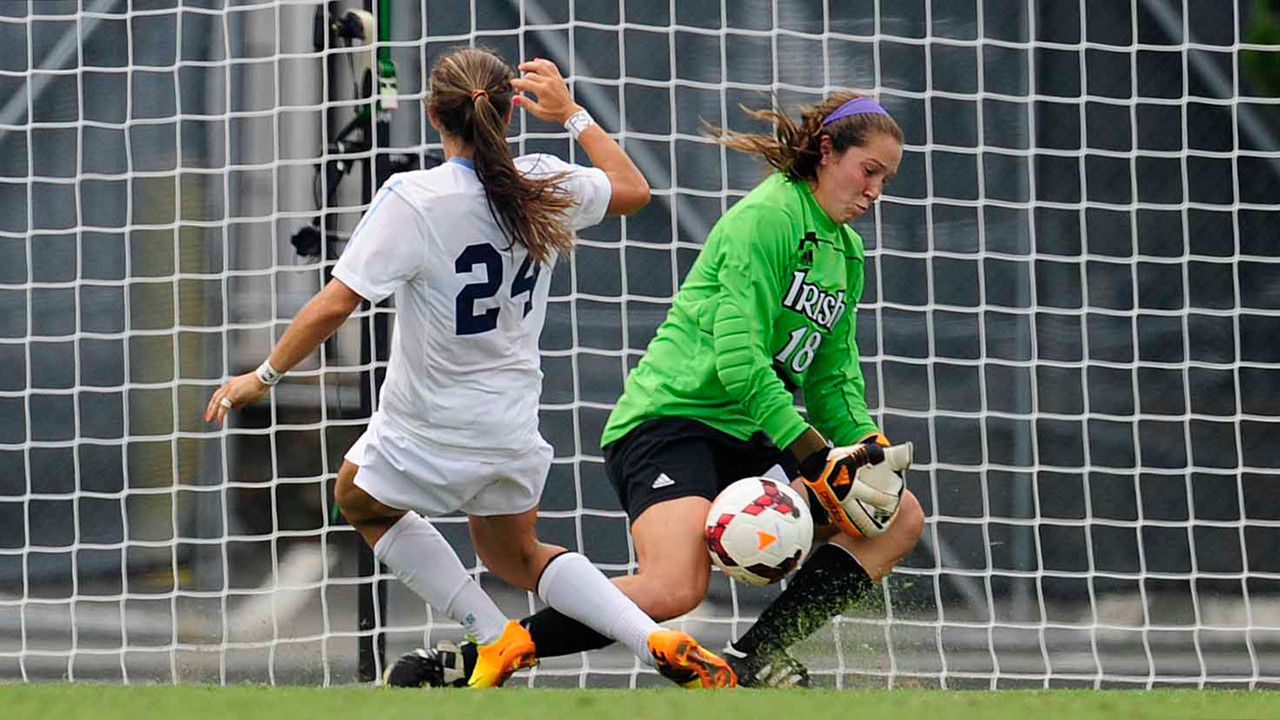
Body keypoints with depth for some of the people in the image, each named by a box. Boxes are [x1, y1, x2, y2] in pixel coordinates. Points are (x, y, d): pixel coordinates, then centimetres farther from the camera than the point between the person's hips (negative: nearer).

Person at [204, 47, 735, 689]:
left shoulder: (412, 199, -23)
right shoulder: (544, 186, -7)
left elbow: (336, 304, -23)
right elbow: (632, 189, 14)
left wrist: (263, 376, -11)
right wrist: (571, 115, 18)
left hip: (427, 438, -5)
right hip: (513, 432, 5)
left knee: (359, 500, 28)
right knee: (514, 554, 30)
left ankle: (494, 637, 14)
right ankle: (658, 641, 7)